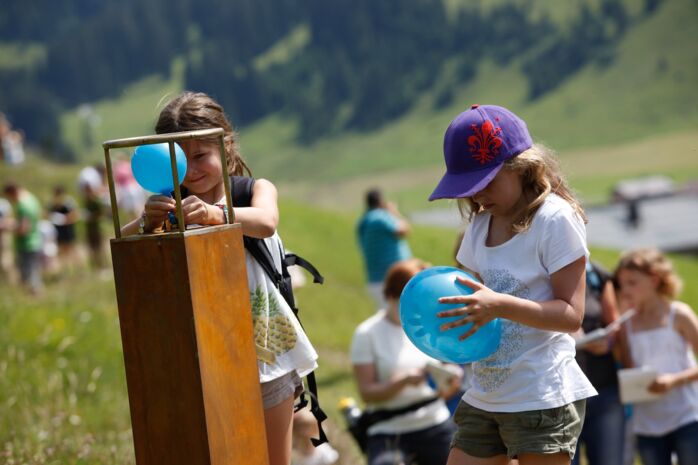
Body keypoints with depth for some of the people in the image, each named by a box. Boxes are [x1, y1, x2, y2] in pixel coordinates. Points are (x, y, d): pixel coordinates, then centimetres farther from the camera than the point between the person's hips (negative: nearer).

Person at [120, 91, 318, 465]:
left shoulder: (255, 190, -3)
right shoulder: (172, 207, 1)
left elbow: (265, 222, -28)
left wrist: (216, 214, -48)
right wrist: (146, 222, -38)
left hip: (264, 349, -1)